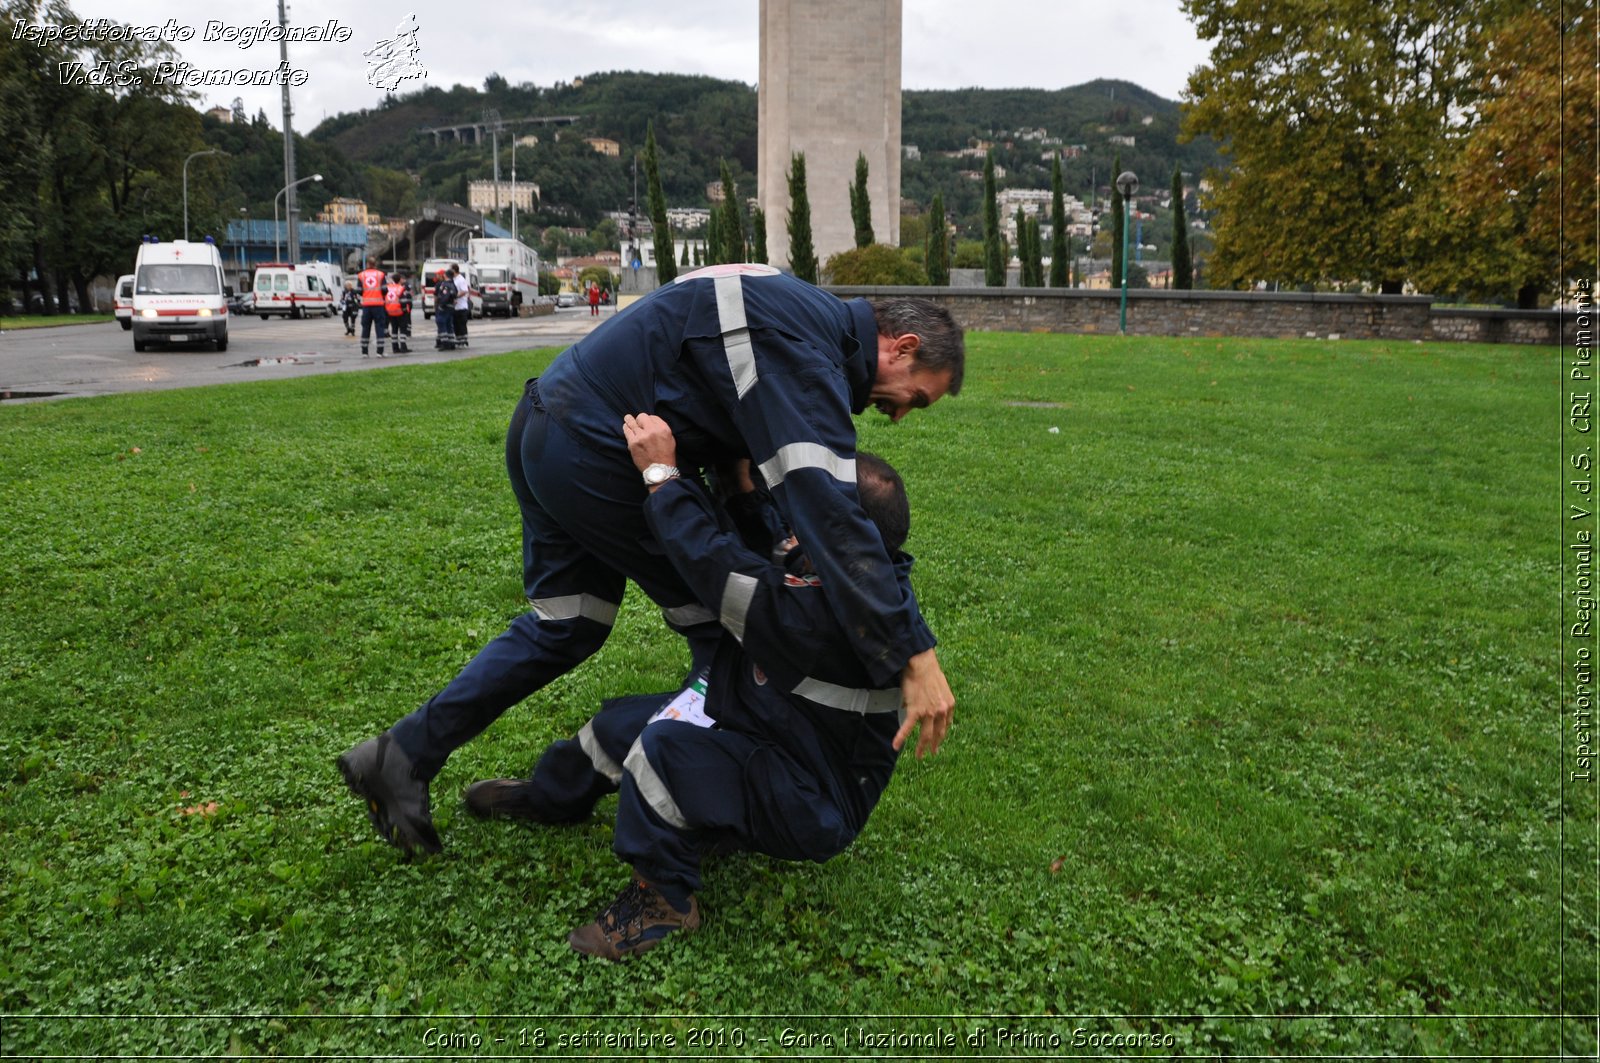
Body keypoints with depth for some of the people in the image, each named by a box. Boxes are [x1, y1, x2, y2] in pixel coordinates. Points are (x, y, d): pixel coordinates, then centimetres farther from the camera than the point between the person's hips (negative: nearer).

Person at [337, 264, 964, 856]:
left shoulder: (802, 317, 12)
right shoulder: (804, 351, -20)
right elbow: (828, 510, -30)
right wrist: (913, 654, -31)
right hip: (594, 452, -10)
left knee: (565, 623, 18)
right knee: (719, 617, 4)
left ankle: (403, 757, 22)